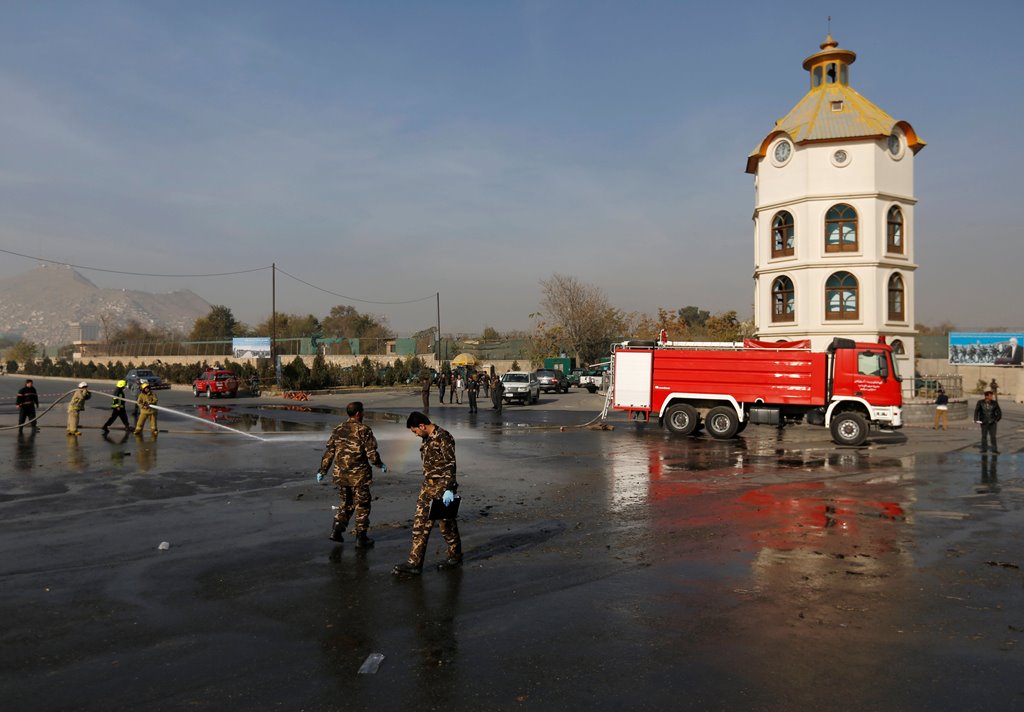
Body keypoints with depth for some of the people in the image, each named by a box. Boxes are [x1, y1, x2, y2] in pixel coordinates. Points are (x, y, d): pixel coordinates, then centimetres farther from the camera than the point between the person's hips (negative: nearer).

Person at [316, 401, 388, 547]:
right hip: (359, 475, -5)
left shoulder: (338, 430, 5)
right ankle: (361, 537, 11)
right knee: (362, 506, 7)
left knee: (346, 503, 21)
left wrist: (322, 471, 14)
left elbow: (329, 452, 6)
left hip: (341, 474, 5)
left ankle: (336, 531, 14)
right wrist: (380, 464, 4)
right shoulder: (363, 430, -12)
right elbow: (371, 453, -14)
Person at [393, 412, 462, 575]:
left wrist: (449, 490, -25)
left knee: (447, 524, 5)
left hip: (443, 488, -8)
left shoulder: (443, 438, -16)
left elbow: (450, 465, -20)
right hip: (428, 486, 9)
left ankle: (455, 557, 23)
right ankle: (414, 563, 5)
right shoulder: (427, 439, 11)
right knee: (420, 523, 4)